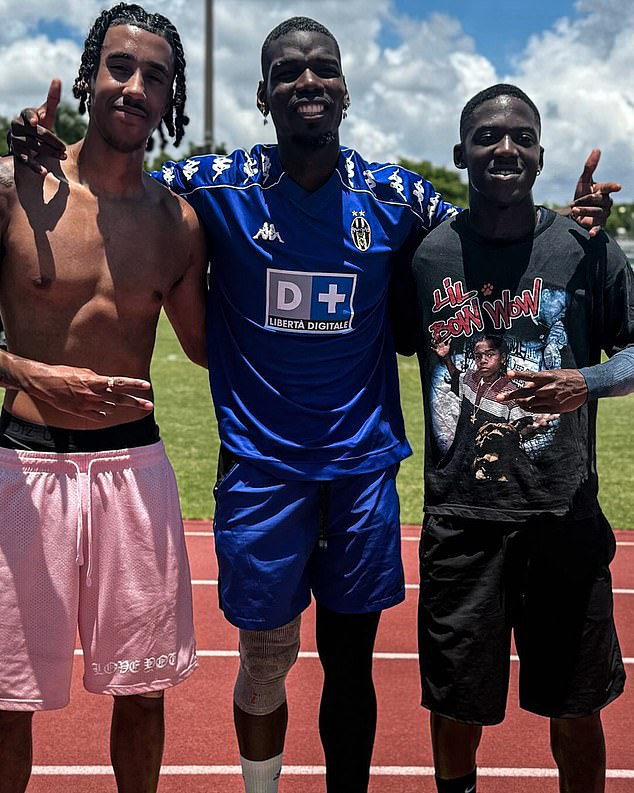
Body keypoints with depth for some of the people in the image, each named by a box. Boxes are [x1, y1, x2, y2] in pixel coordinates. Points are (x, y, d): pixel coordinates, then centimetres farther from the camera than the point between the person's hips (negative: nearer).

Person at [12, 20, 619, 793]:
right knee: (265, 657, 10)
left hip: (363, 465, 2)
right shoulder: (215, 186, -4)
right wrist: (50, 153, -15)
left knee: (349, 658, 13)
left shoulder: (397, 196, 1)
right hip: (260, 463, -1)